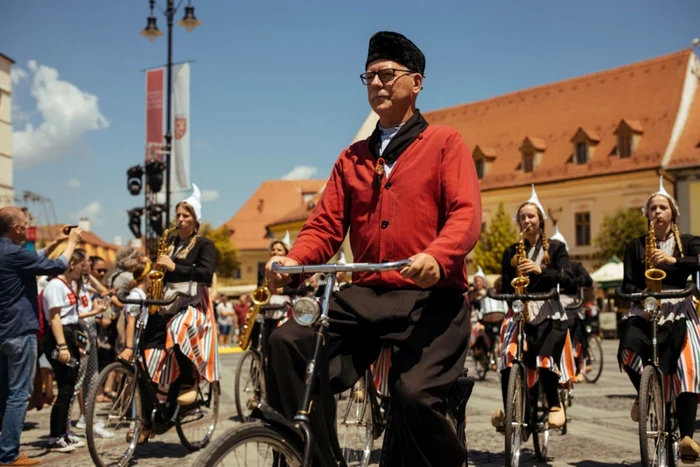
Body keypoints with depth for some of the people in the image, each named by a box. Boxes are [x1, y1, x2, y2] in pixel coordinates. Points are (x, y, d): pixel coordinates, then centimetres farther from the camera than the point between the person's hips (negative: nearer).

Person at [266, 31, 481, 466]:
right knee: (288, 341, -19)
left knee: (414, 392, -28)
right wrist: (292, 261, -9)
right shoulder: (352, 158, 21)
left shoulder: (445, 142, 7)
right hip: (366, 296, 5)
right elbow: (325, 226, 13)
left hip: (432, 299, -4)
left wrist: (436, 257, -30)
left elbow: (466, 215, -8)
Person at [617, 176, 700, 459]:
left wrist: (672, 260, -22)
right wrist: (641, 294, -15)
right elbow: (627, 285, 6)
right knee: (628, 351, -28)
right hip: (644, 310, 0)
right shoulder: (636, 246, 14)